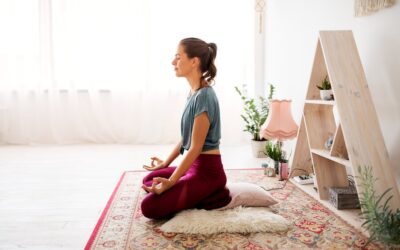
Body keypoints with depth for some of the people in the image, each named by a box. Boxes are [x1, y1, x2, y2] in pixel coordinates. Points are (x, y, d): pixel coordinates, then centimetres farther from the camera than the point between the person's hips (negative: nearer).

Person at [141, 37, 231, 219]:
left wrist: (170, 182, -21)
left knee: (150, 207, -13)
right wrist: (166, 163, 24)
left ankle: (214, 197, -3)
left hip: (207, 171, -10)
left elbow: (195, 148, -21)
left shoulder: (204, 96, -21)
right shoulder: (194, 93, 8)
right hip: (195, 165, 10)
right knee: (149, 180, 22)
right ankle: (206, 194, 11)